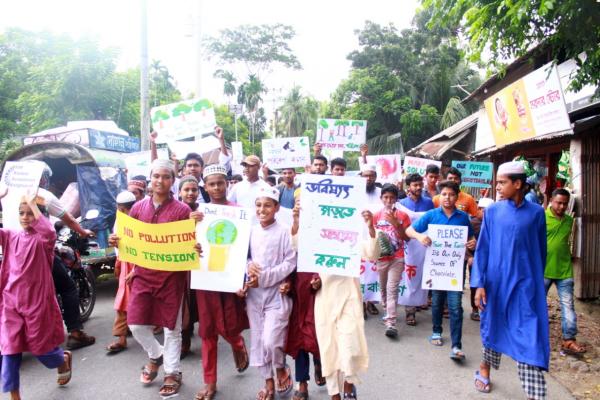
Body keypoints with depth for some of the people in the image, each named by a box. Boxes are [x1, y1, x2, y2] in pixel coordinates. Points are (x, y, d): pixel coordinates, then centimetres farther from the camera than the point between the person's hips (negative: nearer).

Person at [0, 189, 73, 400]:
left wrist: (33, 203, -26)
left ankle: (64, 359, 42)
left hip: (37, 301, -3)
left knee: (41, 347, 10)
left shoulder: (42, 239, -8)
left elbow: (50, 232, -33)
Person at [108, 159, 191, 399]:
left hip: (171, 276, -3)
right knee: (136, 325, 7)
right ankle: (156, 356, 37)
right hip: (143, 274, 4)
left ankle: (173, 373, 29)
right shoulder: (138, 208, 4)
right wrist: (117, 242, -8)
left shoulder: (182, 210, -8)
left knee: (172, 327, 8)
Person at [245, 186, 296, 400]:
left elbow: (290, 264, -12)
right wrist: (248, 265, -12)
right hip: (254, 293, 5)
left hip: (277, 293, -5)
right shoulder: (250, 232, 4)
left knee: (271, 340, -9)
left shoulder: (284, 232, -10)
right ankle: (268, 382, 30)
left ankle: (282, 370, 24)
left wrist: (264, 277, -17)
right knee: (257, 340, 11)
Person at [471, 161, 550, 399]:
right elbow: (482, 249, -2)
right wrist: (479, 283, -7)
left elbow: (541, 251, 8)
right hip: (496, 281, 1)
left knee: (530, 339, -2)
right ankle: (484, 369, 40)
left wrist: (537, 279, 13)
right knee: (494, 328, 17)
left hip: (525, 285, 0)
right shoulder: (492, 211, -2)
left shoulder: (536, 212, -2)